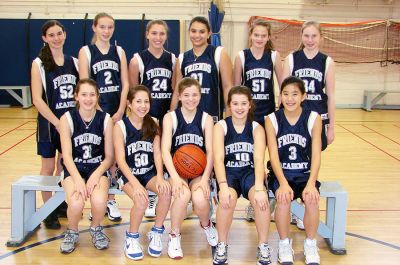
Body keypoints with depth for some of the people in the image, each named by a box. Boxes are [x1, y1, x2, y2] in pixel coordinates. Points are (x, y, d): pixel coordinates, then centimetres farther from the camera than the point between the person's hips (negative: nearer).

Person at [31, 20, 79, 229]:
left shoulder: (74, 62, 4)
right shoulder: (39, 63, -7)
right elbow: (37, 99, -13)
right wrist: (57, 122, -20)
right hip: (49, 122, -4)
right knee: (49, 167, 6)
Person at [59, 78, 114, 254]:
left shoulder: (105, 119, -3)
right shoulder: (67, 119, -6)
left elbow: (109, 156, -1)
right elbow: (67, 156, -10)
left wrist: (95, 175, -18)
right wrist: (78, 179, -26)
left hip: (98, 168, 1)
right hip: (74, 168, 0)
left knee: (99, 200, -30)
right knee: (76, 202, -31)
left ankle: (96, 229, 6)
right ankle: (72, 232, 5)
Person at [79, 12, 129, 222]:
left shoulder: (119, 52, 8)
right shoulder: (86, 51, 0)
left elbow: (125, 84, 4)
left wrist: (120, 111, -6)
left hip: (117, 110, 3)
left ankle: (110, 200, 16)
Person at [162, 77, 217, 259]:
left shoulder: (206, 119, 4)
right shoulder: (170, 118, 1)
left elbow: (210, 152, -3)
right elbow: (165, 150, -9)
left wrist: (205, 178, -19)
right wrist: (175, 177, -24)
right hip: (177, 170, -1)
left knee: (200, 199, -29)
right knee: (183, 195, -33)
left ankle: (206, 224, 8)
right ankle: (174, 236, -7)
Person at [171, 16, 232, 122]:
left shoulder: (219, 54, 0)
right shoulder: (182, 58, 11)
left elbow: (227, 87, -3)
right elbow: (177, 91, 14)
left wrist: (230, 115, -9)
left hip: (212, 116, -3)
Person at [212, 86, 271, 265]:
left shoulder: (257, 128, 2)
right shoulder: (220, 126, -1)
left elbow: (259, 160, -13)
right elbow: (218, 158, -15)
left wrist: (259, 188, -30)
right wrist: (223, 186, -32)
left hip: (250, 172, 1)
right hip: (228, 173, -1)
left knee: (261, 199, -31)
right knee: (228, 198, -34)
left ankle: (263, 246, -9)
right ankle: (222, 245, -11)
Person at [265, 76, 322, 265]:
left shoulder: (313, 118, -4)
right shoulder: (272, 120, -5)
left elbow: (316, 155, -8)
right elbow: (273, 155, -11)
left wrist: (311, 183, -23)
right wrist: (283, 183, -25)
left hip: (305, 173, 1)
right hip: (281, 173, -1)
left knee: (311, 198, -28)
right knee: (283, 198, -30)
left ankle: (310, 244, -2)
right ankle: (284, 244, -6)